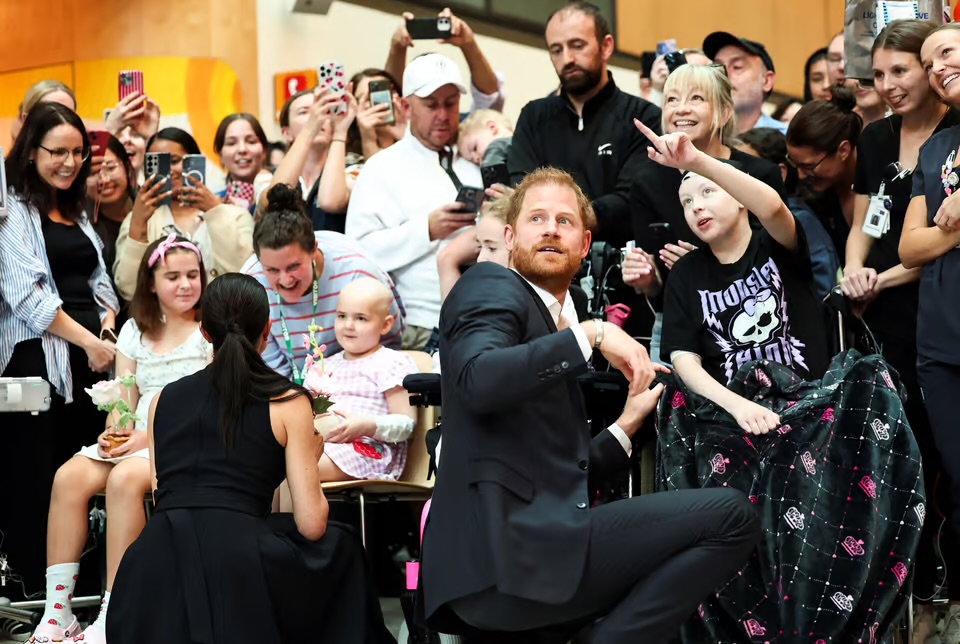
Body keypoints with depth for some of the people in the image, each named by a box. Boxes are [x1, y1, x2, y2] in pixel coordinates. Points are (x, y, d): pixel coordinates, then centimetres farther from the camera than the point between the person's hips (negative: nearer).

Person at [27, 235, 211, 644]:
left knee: (125, 479, -34)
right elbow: (123, 400, 15)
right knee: (69, 477, -22)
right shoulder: (135, 331, 19)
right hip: (134, 439, 6)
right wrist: (115, 433, -8)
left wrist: (150, 436, -17)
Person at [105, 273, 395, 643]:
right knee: (338, 548, 26)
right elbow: (311, 524, 4)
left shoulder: (163, 399, 17)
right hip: (237, 562, -3)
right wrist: (311, 458, 24)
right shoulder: (287, 402, 6)